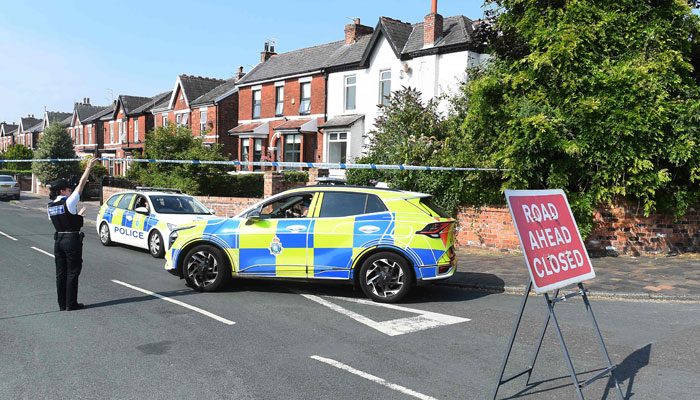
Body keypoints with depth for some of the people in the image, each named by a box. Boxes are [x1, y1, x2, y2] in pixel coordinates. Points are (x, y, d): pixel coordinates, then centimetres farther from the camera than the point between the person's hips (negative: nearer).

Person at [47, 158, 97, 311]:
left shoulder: (50, 206, 6)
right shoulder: (68, 202, -13)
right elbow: (81, 184, -9)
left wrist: (77, 215, 26)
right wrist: (88, 168, -1)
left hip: (58, 240, 7)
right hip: (72, 240, -7)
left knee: (60, 273, 10)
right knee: (72, 272, 1)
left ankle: (62, 304, 16)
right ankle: (71, 304, 4)